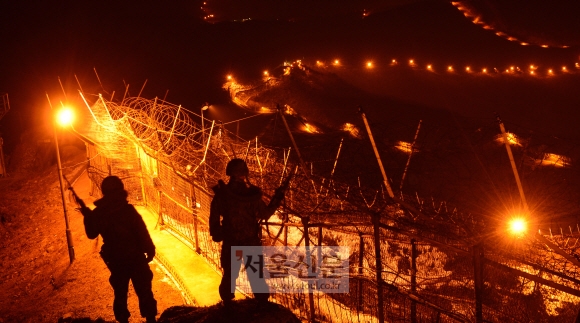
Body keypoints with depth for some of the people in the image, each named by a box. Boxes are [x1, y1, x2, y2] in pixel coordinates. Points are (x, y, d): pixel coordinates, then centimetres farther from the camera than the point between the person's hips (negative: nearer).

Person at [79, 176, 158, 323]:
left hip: (115, 260, 3)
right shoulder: (128, 209, -18)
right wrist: (150, 250, -5)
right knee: (144, 291, 8)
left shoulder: (97, 213, -6)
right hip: (135, 257, -3)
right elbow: (142, 232, -17)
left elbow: (91, 234, 9)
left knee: (120, 293, 18)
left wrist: (87, 216, 19)